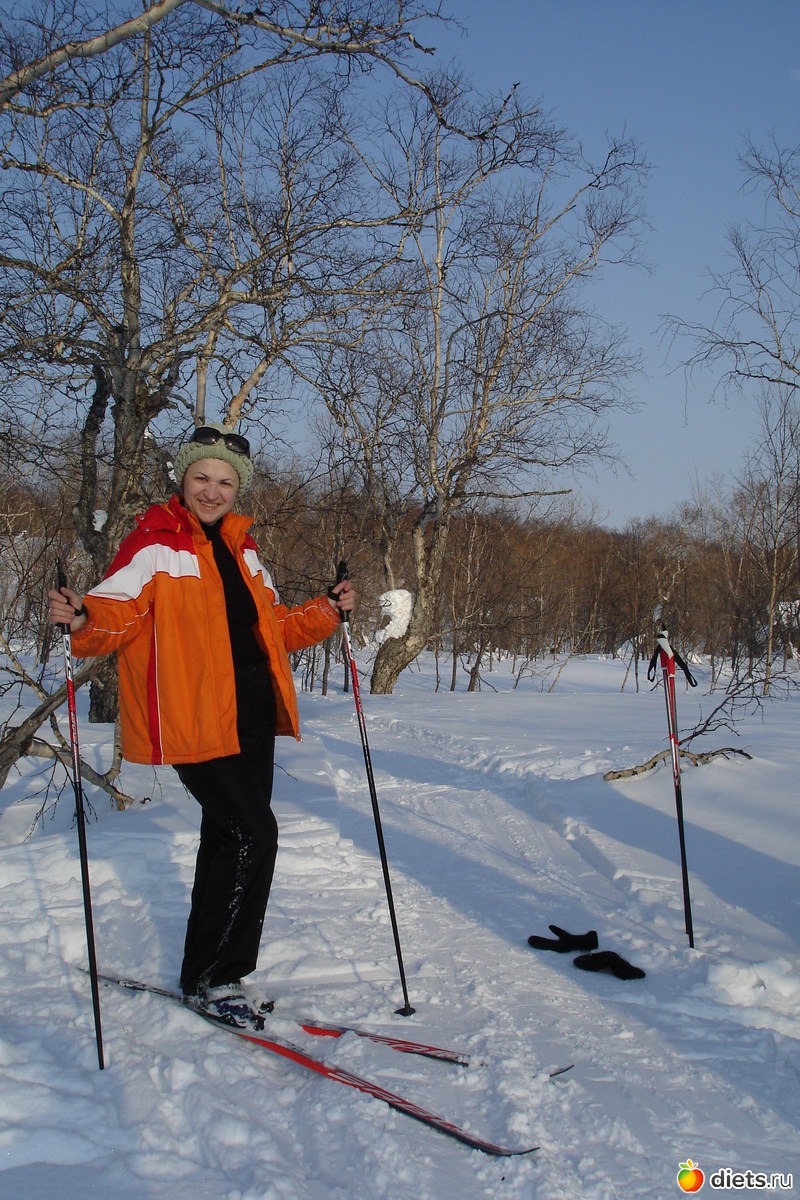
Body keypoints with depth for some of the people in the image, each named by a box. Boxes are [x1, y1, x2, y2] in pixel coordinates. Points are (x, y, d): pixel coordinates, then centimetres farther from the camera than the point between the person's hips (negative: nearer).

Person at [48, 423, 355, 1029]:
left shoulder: (242, 550, 16)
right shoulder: (155, 546, -5)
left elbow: (270, 626, 24)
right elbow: (117, 612, -17)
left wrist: (326, 612, 12)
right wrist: (81, 620, -37)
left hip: (251, 718, 8)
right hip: (194, 720, -7)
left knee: (227, 841, 13)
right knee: (253, 832, -14)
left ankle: (210, 976, 27)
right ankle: (213, 977, 0)